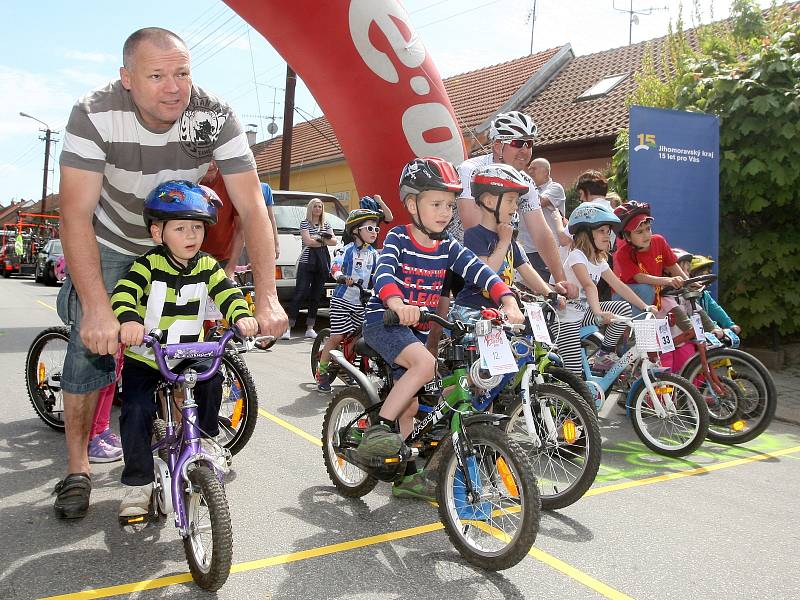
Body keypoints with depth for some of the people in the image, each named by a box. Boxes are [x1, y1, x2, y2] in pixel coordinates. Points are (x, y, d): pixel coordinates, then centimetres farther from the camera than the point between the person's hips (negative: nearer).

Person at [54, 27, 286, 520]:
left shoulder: (215, 117, -27)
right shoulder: (95, 114, -30)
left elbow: (252, 206, -30)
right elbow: (76, 214, -34)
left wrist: (267, 297, -39)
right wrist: (97, 307, -44)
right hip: (109, 242, -1)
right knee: (91, 346, -9)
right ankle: (77, 469, 9)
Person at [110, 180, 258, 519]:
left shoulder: (206, 267, -4)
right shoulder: (148, 266, -14)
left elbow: (227, 293, -16)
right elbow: (122, 294, -27)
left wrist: (242, 316, -38)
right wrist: (128, 319, -49)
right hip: (144, 357, -3)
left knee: (212, 384, -17)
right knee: (137, 412, -16)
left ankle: (205, 441, 12)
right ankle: (138, 484, 1)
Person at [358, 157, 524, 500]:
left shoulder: (448, 247, 2)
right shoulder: (398, 239, -12)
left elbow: (481, 273, -10)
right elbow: (383, 275, -30)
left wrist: (509, 303, -28)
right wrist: (399, 305, -51)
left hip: (417, 327, 6)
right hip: (383, 320, -6)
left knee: (409, 403, 10)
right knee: (425, 363, -33)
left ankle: (404, 473, 24)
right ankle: (378, 430, -22)